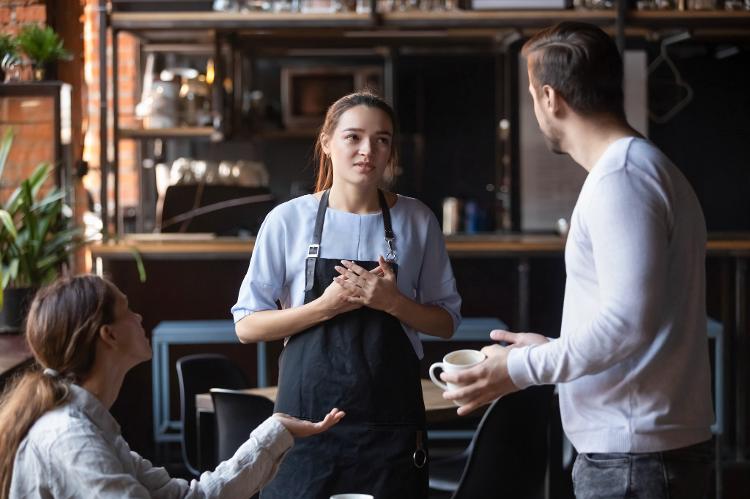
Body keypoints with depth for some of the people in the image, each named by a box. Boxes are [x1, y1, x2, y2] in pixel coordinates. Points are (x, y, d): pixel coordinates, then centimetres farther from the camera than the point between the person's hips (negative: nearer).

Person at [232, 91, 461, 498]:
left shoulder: (416, 221, 3)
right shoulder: (288, 220, -1)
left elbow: (445, 322, 8)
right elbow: (246, 325, 0)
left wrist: (392, 302, -11)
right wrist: (325, 306, -14)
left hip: (391, 420, 1)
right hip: (307, 416, -1)